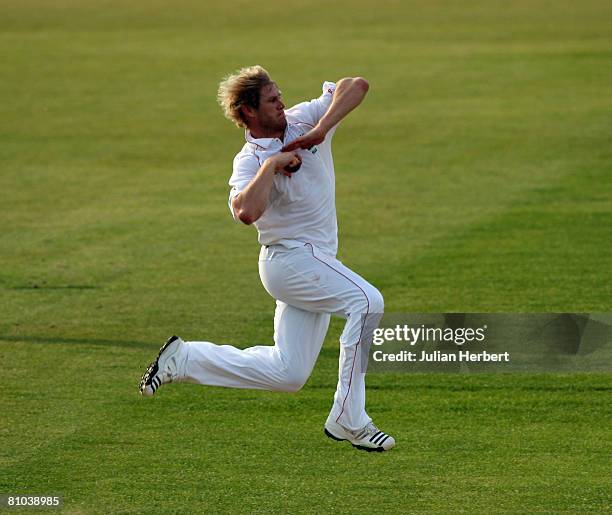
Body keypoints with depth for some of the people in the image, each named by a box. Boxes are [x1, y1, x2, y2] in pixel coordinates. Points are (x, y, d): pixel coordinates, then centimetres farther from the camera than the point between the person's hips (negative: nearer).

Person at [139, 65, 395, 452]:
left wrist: (321, 130, -15)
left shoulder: (304, 119, 4)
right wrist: (270, 165, -26)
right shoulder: (249, 161, -13)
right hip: (291, 258, -7)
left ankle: (183, 359, 18)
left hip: (314, 264, 7)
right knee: (367, 301, -27)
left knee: (287, 373, 7)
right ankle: (349, 420, -24)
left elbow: (356, 86, -4)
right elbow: (246, 212, -34)